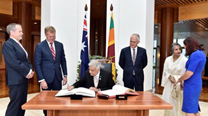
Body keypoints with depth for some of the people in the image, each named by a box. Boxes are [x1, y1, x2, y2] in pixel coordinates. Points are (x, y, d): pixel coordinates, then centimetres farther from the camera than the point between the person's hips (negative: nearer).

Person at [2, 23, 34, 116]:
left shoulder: (19, 45, 17)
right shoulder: (8, 44, -12)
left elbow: (26, 60, 19)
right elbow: (14, 62, -21)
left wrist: (30, 70, 1)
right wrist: (27, 72, -14)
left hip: (24, 79, 9)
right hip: (16, 80, -9)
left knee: (22, 105, 13)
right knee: (14, 105, -3)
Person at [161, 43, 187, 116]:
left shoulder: (184, 60, -11)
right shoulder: (168, 59, 2)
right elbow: (165, 71, 6)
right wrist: (170, 77, -11)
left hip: (180, 84, -4)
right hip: (170, 84, 4)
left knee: (179, 102, -1)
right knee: (169, 101, 9)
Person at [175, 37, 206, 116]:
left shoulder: (195, 55, -18)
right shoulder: (200, 53, 12)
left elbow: (189, 73, -21)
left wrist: (179, 80, -5)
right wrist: (183, 80, 17)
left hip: (191, 85, -10)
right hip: (196, 83, 10)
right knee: (194, 108, 17)